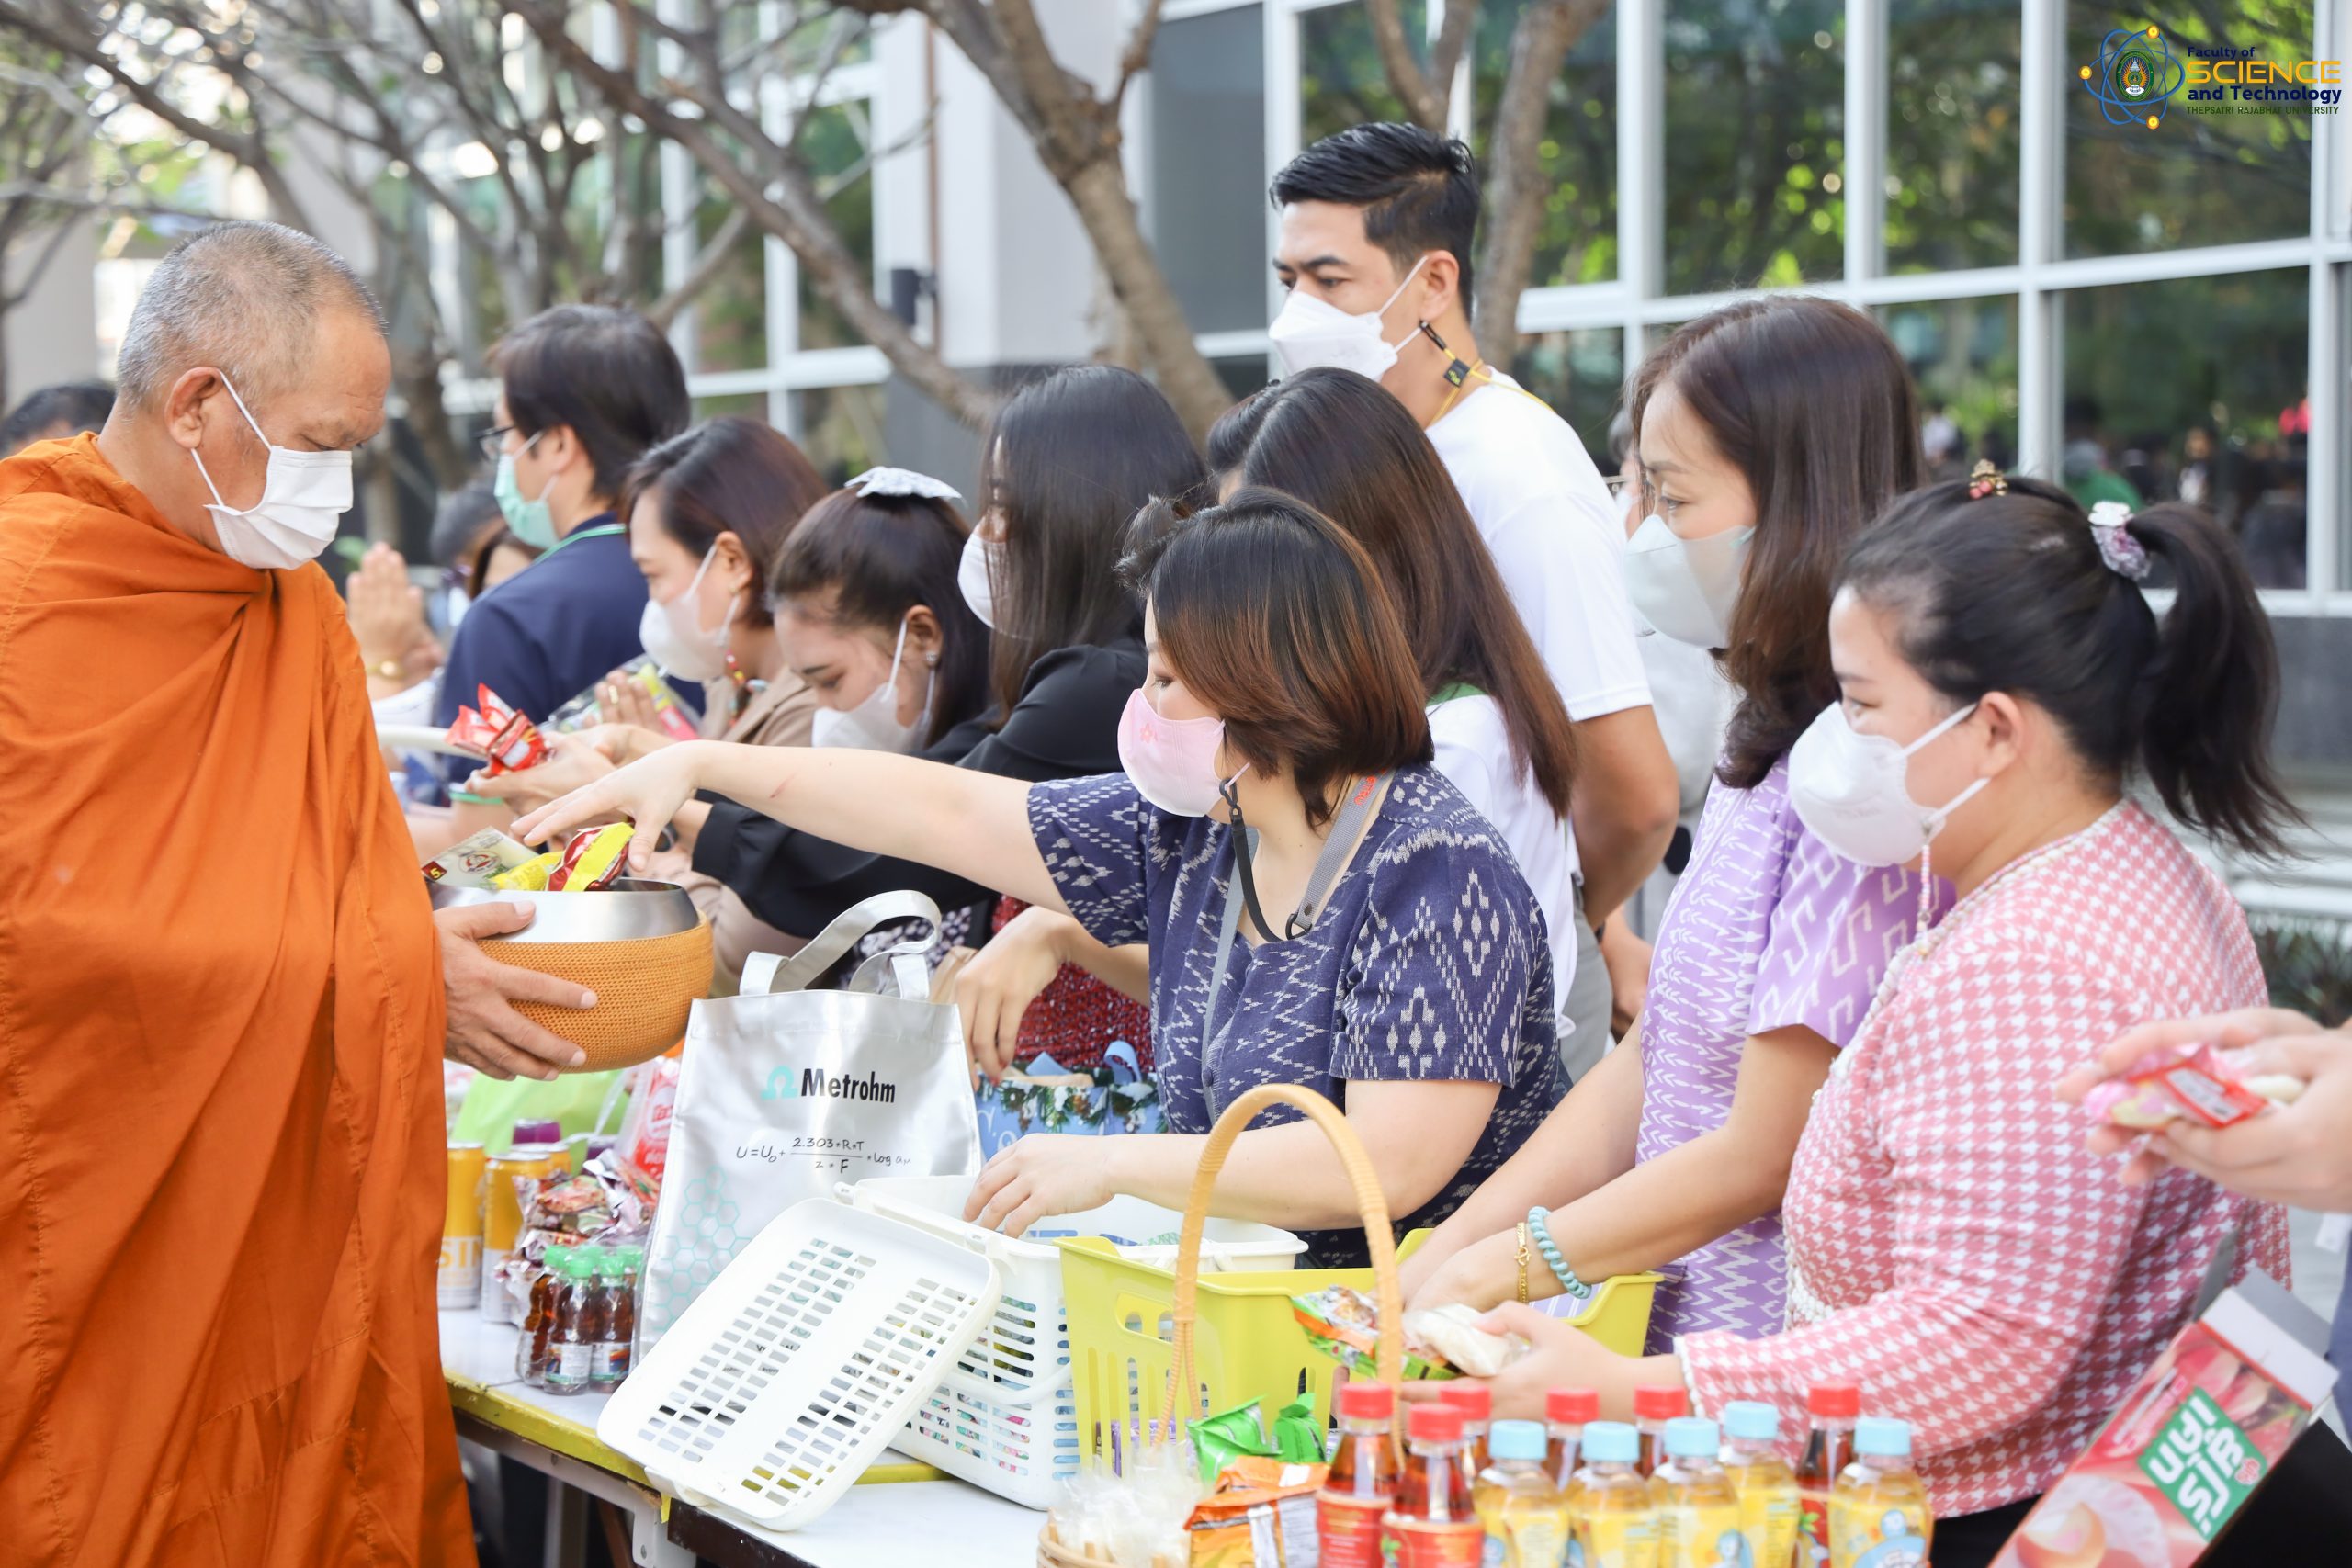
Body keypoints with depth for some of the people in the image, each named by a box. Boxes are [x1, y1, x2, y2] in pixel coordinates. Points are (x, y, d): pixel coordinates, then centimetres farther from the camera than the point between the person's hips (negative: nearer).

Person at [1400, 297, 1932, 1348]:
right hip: (1681, 1330, 7)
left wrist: (1487, 1273, -5)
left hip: (1791, 1375, -7)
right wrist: (1429, 1267, 7)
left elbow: (1763, 1155, -14)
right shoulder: (1762, 749, 11)